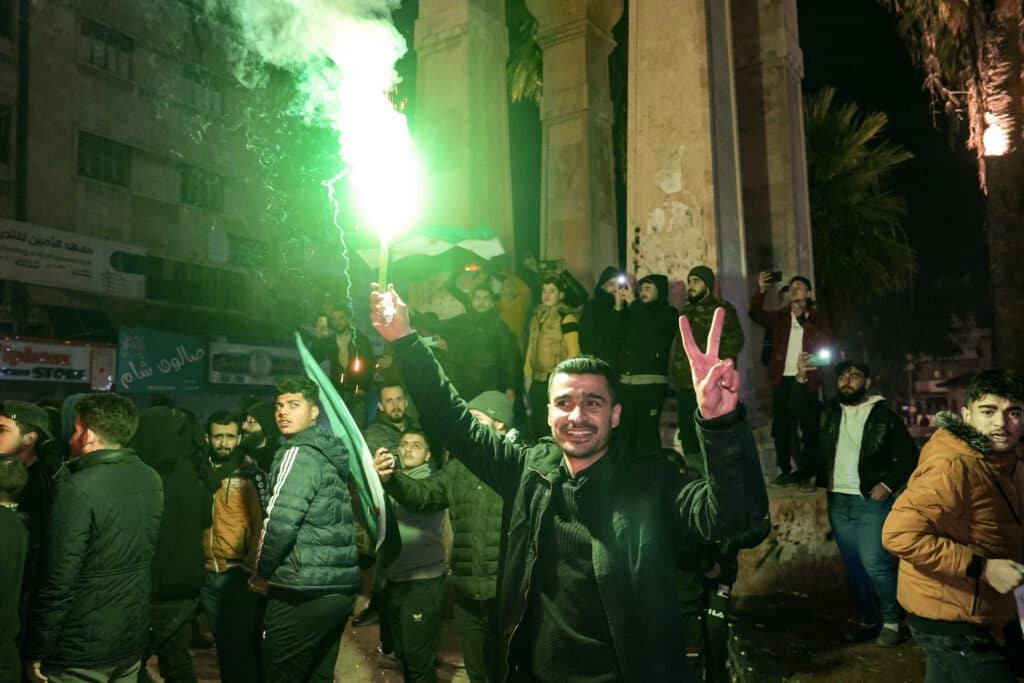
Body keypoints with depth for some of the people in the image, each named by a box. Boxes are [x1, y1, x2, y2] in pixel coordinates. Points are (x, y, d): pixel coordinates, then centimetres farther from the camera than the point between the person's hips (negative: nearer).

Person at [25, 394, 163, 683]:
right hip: (133, 637, 6)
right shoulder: (152, 480, 0)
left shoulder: (78, 489, -21)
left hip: (81, 650, -6)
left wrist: (36, 652, -12)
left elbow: (58, 581, -20)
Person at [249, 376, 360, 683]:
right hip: (340, 585, 8)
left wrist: (263, 572, -4)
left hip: (305, 591, -8)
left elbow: (281, 521, -19)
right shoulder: (329, 454, 16)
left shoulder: (299, 454, -10)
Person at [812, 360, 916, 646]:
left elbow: (909, 456, -1)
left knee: (875, 564, -11)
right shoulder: (829, 412, 6)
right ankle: (869, 620, 27)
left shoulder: (884, 415, -3)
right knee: (853, 567, 12)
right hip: (838, 502, 4)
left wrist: (888, 484, -12)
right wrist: (800, 379, -7)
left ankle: (892, 622, 9)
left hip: (871, 502, -4)